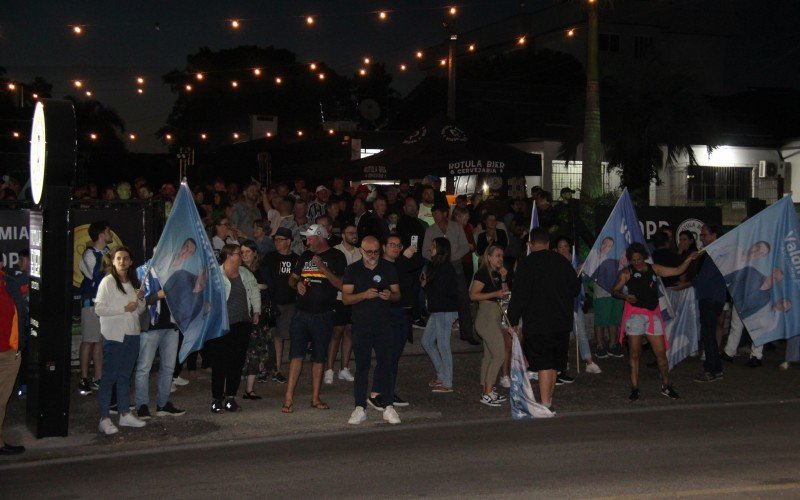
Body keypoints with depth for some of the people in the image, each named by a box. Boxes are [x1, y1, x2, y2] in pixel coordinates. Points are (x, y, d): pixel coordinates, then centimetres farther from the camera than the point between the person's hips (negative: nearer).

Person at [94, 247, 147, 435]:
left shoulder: (133, 283, 13)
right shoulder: (107, 282, -7)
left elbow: (140, 310, 19)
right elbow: (99, 309, -15)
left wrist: (140, 300, -2)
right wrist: (124, 308, -17)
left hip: (131, 335, 7)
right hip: (113, 335, -6)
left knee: (125, 376, 13)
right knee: (109, 377, -4)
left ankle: (125, 414, 20)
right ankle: (104, 419, 0)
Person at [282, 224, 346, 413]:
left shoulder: (336, 257, -1)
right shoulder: (306, 256, 13)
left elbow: (341, 284, -11)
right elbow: (292, 278, 21)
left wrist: (322, 268, -19)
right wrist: (297, 283, -2)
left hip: (323, 315, -3)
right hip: (301, 313, 3)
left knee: (319, 358, 6)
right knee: (296, 354, -4)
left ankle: (315, 398, 15)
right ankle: (288, 399, -5)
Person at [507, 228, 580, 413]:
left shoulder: (526, 263, -9)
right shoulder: (561, 261, 4)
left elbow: (519, 294, -13)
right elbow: (576, 288, 12)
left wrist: (513, 321, -8)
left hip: (537, 323, -4)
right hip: (562, 321, 5)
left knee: (544, 364, -5)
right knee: (554, 363, 15)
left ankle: (545, 403, -8)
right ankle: (549, 400, 24)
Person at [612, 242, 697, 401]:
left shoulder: (654, 269, 13)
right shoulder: (627, 272, 2)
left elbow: (677, 271, 16)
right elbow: (615, 291, -1)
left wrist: (689, 260, 3)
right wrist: (625, 296, -20)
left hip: (653, 313, 3)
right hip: (635, 314, -3)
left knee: (661, 352, 3)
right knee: (634, 353, -1)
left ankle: (666, 386, 15)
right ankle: (634, 388, 6)